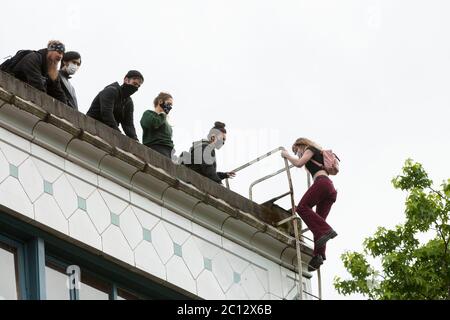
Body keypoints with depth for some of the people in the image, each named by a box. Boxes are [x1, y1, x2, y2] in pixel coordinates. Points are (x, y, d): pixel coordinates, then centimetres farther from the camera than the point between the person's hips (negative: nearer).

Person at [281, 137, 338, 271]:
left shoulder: (310, 149, 13)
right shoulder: (319, 155, 39)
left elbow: (299, 163, -2)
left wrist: (287, 155, 15)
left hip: (322, 182, -9)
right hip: (331, 190, 9)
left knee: (302, 207, -19)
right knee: (318, 220, -2)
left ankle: (325, 231, -35)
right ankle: (319, 254, -19)